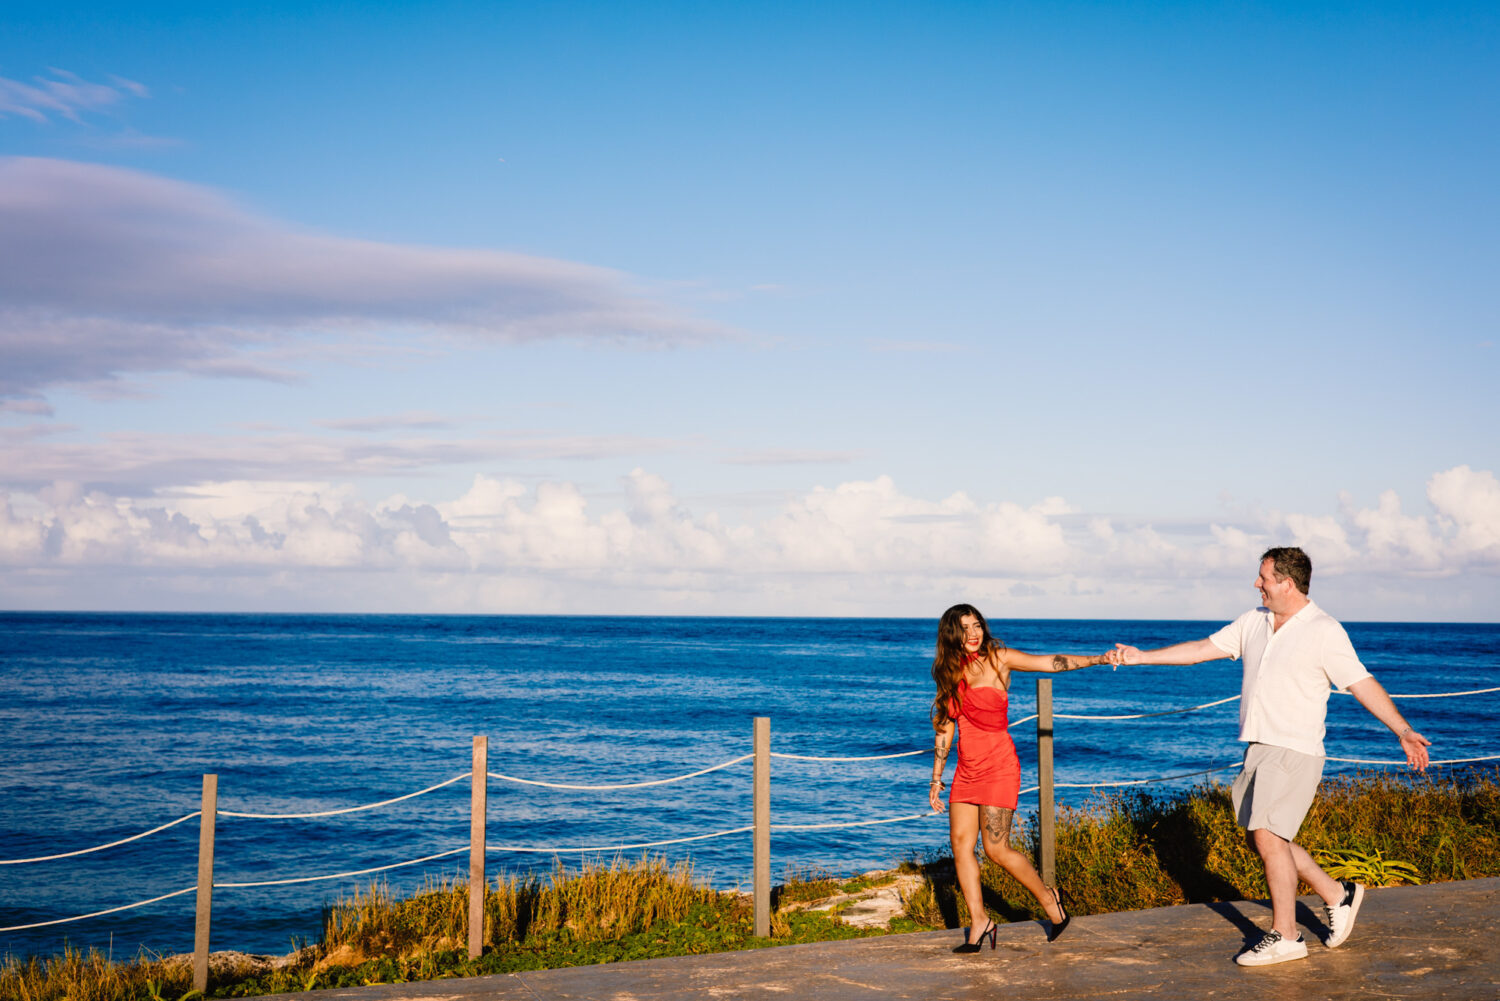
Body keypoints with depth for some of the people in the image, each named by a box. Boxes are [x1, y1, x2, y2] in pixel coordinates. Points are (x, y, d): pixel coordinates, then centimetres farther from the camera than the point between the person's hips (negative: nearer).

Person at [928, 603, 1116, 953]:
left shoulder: (997, 658, -5)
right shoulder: (950, 672, 9)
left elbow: (1050, 663, -14)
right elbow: (945, 727, 14)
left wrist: (1096, 660, -25)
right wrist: (936, 779, 15)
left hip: (998, 766, -6)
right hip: (967, 769, 6)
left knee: (996, 848, -7)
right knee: (960, 843, 0)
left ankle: (1048, 897, 16)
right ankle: (979, 923, 10)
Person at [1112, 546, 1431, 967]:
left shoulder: (1324, 632, -10)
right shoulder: (1254, 622, 10)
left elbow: (1363, 684, -12)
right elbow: (1202, 649, 14)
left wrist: (1403, 731, -21)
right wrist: (1141, 657, 12)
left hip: (1295, 751, -8)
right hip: (1258, 748, 8)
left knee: (1268, 836, -13)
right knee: (1262, 838, 12)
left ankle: (1285, 936, -1)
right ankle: (1337, 895, 29)